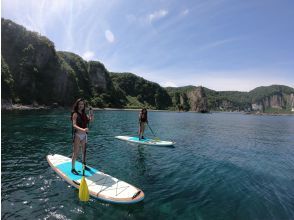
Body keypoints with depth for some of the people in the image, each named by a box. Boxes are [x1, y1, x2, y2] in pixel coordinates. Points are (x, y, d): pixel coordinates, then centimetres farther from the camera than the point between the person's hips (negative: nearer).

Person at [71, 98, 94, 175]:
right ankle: (73, 168, 13)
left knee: (84, 151, 17)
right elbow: (74, 125, -22)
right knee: (76, 153, 0)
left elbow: (91, 120, 5)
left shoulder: (84, 114, 8)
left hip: (84, 135, 7)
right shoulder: (75, 114, -11)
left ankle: (84, 165, 33)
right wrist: (83, 129, -37)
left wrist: (91, 114, -13)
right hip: (77, 135, -7)